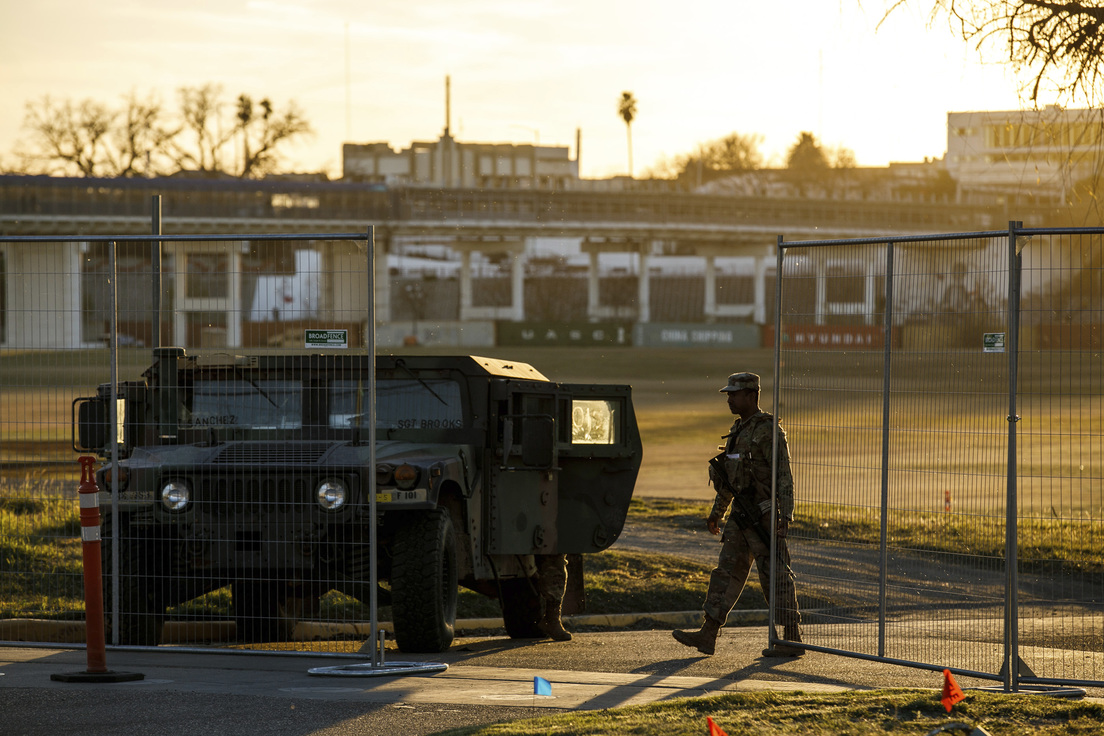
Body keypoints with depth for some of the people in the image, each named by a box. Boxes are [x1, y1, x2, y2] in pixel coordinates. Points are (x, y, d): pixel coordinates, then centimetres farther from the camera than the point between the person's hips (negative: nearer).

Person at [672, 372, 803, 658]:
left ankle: (792, 641, 1)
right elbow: (730, 475, 23)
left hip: (764, 516, -9)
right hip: (741, 516, 9)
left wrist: (786, 514, -25)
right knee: (727, 571, 6)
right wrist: (716, 513, 27)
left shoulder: (768, 430, -13)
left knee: (775, 575, -4)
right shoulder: (739, 430, 15)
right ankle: (707, 635, 5)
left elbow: (784, 475, -17)